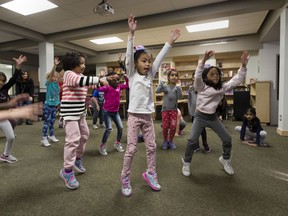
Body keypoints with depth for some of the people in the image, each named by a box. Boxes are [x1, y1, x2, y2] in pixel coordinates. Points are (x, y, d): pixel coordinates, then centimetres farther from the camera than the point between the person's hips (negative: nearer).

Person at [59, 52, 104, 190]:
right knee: (73, 139, -13)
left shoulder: (80, 76, 15)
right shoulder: (69, 74, -14)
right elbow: (82, 81, -32)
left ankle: (77, 159, 38)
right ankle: (67, 170, 1)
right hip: (70, 112, -10)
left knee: (84, 135, 17)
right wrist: (99, 79, -31)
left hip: (80, 111, 10)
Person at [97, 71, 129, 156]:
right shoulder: (107, 88, -16)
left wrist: (126, 77, 1)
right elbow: (99, 88, -32)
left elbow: (127, 85, 16)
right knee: (109, 129, -14)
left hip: (115, 111, 6)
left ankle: (117, 143, 28)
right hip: (107, 111, -6)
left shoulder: (119, 87, 2)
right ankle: (102, 146, 6)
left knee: (120, 127, 5)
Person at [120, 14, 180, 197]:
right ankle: (125, 180, 16)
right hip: (134, 116, -5)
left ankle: (150, 174, 31)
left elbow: (160, 58, 6)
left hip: (148, 116, 5)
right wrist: (132, 33, -21)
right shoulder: (132, 74, -2)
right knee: (131, 149, -1)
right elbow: (129, 55, -13)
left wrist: (170, 42, 4)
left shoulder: (150, 75, 9)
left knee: (152, 147, 11)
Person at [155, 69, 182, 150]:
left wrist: (178, 87, -18)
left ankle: (170, 141, 23)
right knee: (165, 127, 1)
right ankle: (165, 141, 24)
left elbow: (180, 96, -13)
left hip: (174, 110, 1)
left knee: (173, 127, 0)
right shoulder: (165, 86, -2)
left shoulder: (177, 87, 0)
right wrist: (162, 81, -16)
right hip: (165, 109, -1)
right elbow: (157, 91, -17)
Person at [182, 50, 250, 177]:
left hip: (213, 117, 5)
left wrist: (243, 65, -15)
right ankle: (186, 163, 9)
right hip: (200, 117, -4)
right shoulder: (201, 87, -9)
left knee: (227, 139, 8)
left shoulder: (222, 87, 2)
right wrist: (204, 60, -38)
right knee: (192, 140, -13)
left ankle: (225, 160, 35)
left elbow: (237, 80, -3)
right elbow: (197, 76, -28)